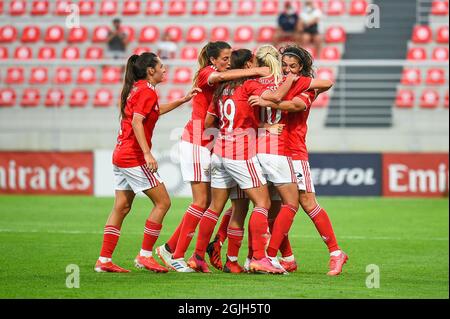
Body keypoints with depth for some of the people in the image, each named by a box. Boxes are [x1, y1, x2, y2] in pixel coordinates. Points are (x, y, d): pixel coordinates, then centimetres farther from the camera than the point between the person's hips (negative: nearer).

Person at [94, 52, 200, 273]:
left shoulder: (135, 89, 16)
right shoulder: (147, 91, -12)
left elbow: (154, 111, 33)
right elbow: (137, 122, -22)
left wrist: (182, 101, 30)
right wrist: (147, 154, -27)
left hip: (121, 155, 10)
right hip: (135, 158, -10)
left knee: (121, 207, 9)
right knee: (162, 202, -3)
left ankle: (104, 260, 7)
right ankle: (145, 255, -3)